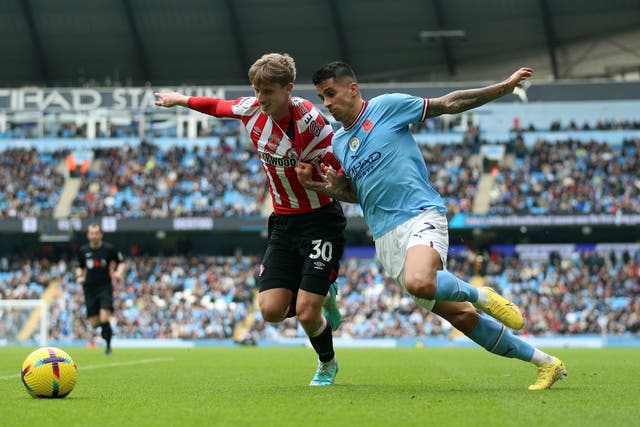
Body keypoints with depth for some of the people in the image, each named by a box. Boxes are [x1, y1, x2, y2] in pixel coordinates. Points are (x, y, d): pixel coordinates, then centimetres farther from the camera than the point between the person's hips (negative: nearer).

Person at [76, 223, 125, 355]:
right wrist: (79, 276, 1)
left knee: (104, 318, -20)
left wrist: (119, 272, -11)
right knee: (94, 323, 0)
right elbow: (80, 267, 21)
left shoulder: (109, 249, -2)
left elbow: (121, 262, 8)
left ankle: (108, 345, 0)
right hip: (90, 289, 3)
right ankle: (107, 329, 36)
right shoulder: (83, 250, 6)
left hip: (105, 288, -3)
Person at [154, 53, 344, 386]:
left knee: (307, 314, -13)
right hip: (283, 221, 6)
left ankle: (327, 364, 22)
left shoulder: (309, 121, -21)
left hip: (320, 221, -6)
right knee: (272, 311, -7)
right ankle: (323, 297, 27)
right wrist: (180, 99, 29)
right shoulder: (251, 109, -3)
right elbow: (219, 106, 19)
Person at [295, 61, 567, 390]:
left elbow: (447, 104, 4)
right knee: (460, 316, 1)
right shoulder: (337, 142, 18)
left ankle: (482, 296, -8)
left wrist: (504, 87, -1)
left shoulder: (387, 106, 0)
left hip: (420, 215, -5)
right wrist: (318, 186, 7)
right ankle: (544, 363, 12)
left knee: (419, 282, -38)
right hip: (385, 237, 5)